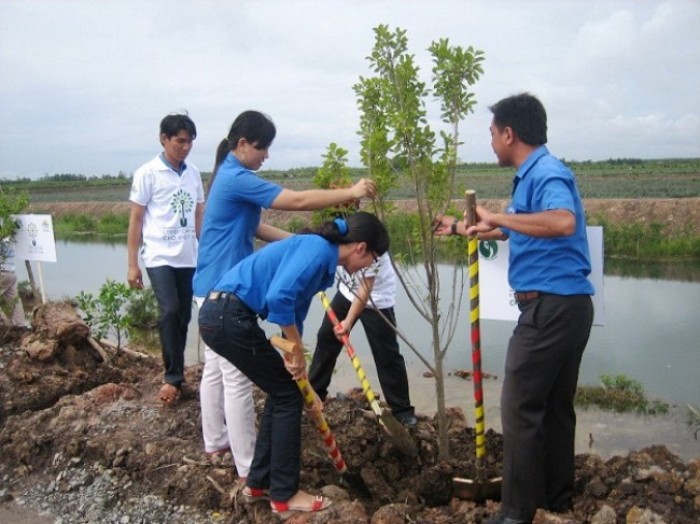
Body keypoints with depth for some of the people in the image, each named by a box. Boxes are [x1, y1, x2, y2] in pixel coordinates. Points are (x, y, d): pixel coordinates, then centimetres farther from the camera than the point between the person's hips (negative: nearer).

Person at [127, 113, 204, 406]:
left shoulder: (193, 173, 9)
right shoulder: (147, 173, -4)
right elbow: (135, 220, -2)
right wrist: (132, 264, -4)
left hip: (189, 258, 5)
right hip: (160, 257, -5)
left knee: (183, 316, 7)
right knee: (169, 312, -17)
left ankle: (174, 374, 20)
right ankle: (174, 376, -6)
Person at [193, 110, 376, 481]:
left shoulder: (231, 177, 13)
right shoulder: (237, 179, -19)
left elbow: (253, 226, 15)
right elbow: (297, 200, -24)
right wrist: (348, 193, -16)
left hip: (213, 289, 11)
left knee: (215, 369, 19)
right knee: (237, 379, -5)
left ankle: (215, 441, 33)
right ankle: (249, 468, 3)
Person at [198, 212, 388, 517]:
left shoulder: (318, 256, 18)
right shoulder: (318, 250, -12)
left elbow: (294, 314, 24)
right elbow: (279, 298, -26)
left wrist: (299, 371, 28)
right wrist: (298, 352, -13)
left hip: (220, 313, 10)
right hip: (230, 317, -10)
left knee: (284, 392, 18)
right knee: (287, 397, 3)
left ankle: (258, 483, 29)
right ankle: (284, 496, 17)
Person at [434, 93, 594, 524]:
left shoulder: (546, 174, -14)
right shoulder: (533, 175, 17)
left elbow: (563, 223, -36)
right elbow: (511, 230, 32)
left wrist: (498, 217, -28)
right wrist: (460, 228, 41)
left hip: (551, 306, -10)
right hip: (564, 306, 10)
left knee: (520, 407, -4)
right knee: (556, 406, 17)